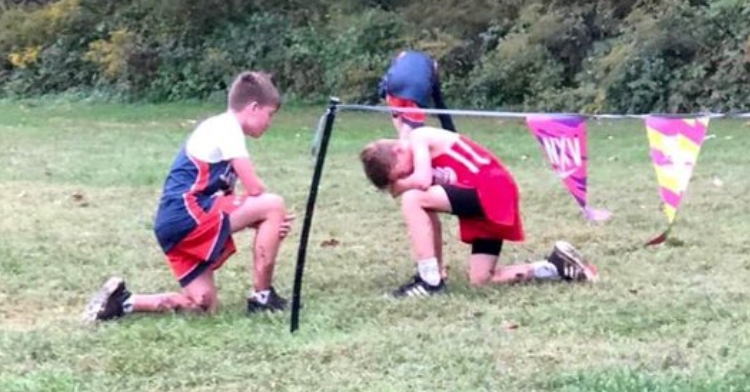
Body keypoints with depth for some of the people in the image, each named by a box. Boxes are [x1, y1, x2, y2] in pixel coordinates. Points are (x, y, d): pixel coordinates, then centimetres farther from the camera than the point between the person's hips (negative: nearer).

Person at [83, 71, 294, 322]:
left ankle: (123, 301, 7)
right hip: (188, 214, -10)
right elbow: (254, 189, -12)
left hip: (175, 223, 10)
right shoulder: (227, 127, -6)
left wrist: (268, 222, 6)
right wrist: (274, 216, 8)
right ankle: (262, 296, -5)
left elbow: (225, 199, 19)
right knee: (273, 206, -12)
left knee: (204, 305, 12)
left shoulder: (219, 129, 23)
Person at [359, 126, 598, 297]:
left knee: (412, 199, -20)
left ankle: (430, 280, -18)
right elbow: (428, 219, 15)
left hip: (491, 190, -10)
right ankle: (557, 267, 16)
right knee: (479, 281, 11)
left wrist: (396, 188, -5)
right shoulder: (422, 155, 18)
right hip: (488, 198, 10)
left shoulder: (418, 139, -8)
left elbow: (422, 181, -23)